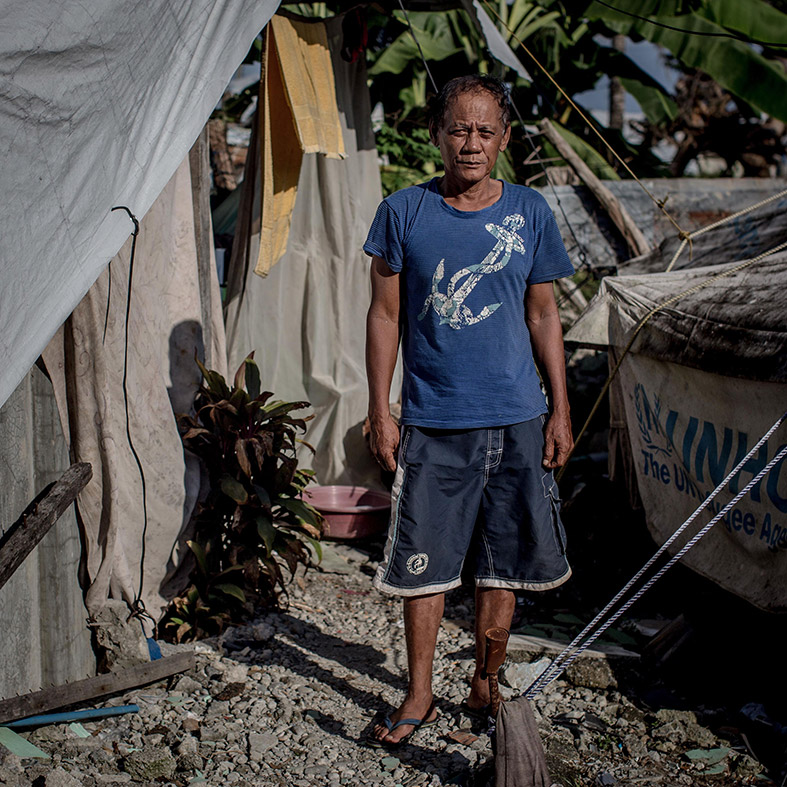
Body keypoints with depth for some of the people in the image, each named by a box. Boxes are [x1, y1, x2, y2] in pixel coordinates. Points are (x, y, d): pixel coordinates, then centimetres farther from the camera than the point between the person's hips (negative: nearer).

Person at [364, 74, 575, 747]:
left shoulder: (530, 213, 3)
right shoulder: (404, 212, -1)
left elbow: (543, 315, 9)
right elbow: (384, 317, 2)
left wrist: (561, 409, 5)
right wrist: (380, 412, -1)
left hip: (516, 420, 1)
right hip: (432, 422, -1)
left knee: (502, 564, 10)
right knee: (424, 564, 4)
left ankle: (485, 685, 27)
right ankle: (419, 694, 20)